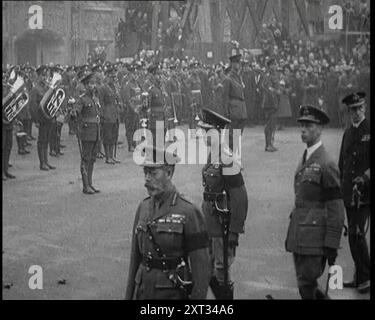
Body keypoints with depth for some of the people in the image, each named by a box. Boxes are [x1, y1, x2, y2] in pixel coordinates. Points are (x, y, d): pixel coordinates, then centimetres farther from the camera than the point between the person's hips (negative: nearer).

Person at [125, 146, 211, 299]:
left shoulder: (188, 212, -12)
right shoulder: (143, 207, 7)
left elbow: (201, 266, -11)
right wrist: (129, 295, 13)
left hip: (173, 293, -5)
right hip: (143, 291, 5)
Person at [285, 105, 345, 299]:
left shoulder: (327, 165, -12)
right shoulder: (304, 160, 14)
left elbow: (336, 208, -13)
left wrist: (332, 245, -15)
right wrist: (290, 234, 18)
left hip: (314, 238, -8)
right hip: (299, 236, 8)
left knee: (307, 285, -6)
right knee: (305, 284, 12)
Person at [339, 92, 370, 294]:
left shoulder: (369, 131, -5)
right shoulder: (348, 133, 16)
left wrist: (365, 177, -23)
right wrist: (338, 186, 19)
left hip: (364, 192, -7)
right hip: (349, 192, 7)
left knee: (357, 233, -13)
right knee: (353, 234, 10)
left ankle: (365, 277, -4)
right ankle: (360, 277, 19)